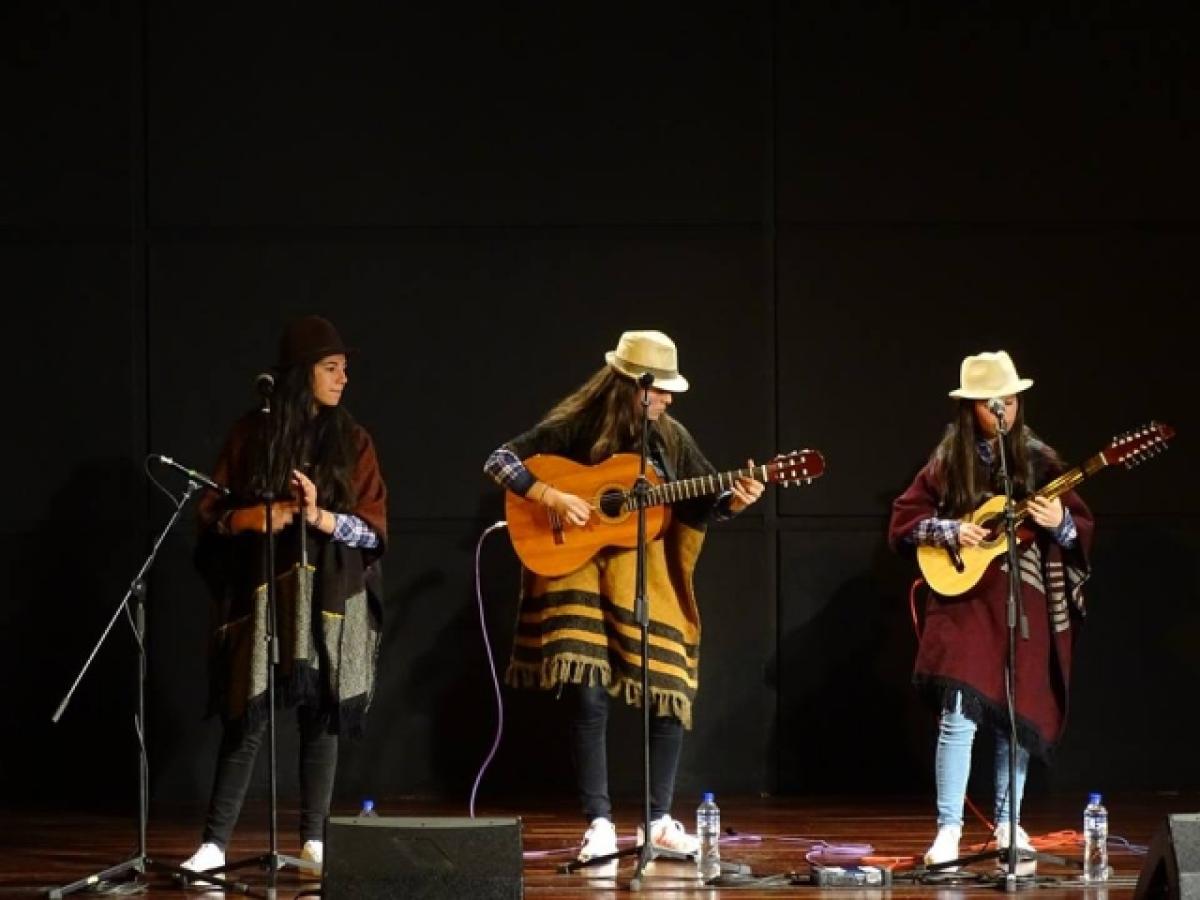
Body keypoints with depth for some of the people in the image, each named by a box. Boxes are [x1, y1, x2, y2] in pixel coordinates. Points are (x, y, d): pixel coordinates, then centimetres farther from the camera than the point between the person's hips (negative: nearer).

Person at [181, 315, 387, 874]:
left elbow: (375, 530, 1)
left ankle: (315, 840, 8)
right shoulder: (251, 434, 4)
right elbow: (214, 514, 4)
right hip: (264, 595, -1)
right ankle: (214, 844, -5)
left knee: (320, 716, 1)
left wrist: (319, 517, -15)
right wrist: (262, 517, -15)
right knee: (248, 719, -6)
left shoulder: (351, 440, 6)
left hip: (330, 598, 1)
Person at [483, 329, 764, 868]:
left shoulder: (671, 438, 4)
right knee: (589, 699, -13)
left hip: (650, 577, 4)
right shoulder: (575, 427, -8)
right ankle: (599, 824, -6)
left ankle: (660, 820, 13)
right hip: (582, 572, -4)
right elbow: (499, 461, -8)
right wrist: (552, 497, -21)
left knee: (671, 695, -1)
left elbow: (703, 503, 8)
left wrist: (735, 501, -13)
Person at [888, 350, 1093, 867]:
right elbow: (902, 524, 3)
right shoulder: (948, 463, 2)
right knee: (960, 712, -13)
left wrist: (1061, 524, -18)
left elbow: (1083, 531, 4)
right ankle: (948, 830, -8)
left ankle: (1007, 824, 22)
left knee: (1021, 715, 7)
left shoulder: (1038, 460, 3)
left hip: (1026, 607, 2)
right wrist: (950, 531, -13)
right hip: (967, 604, -2)